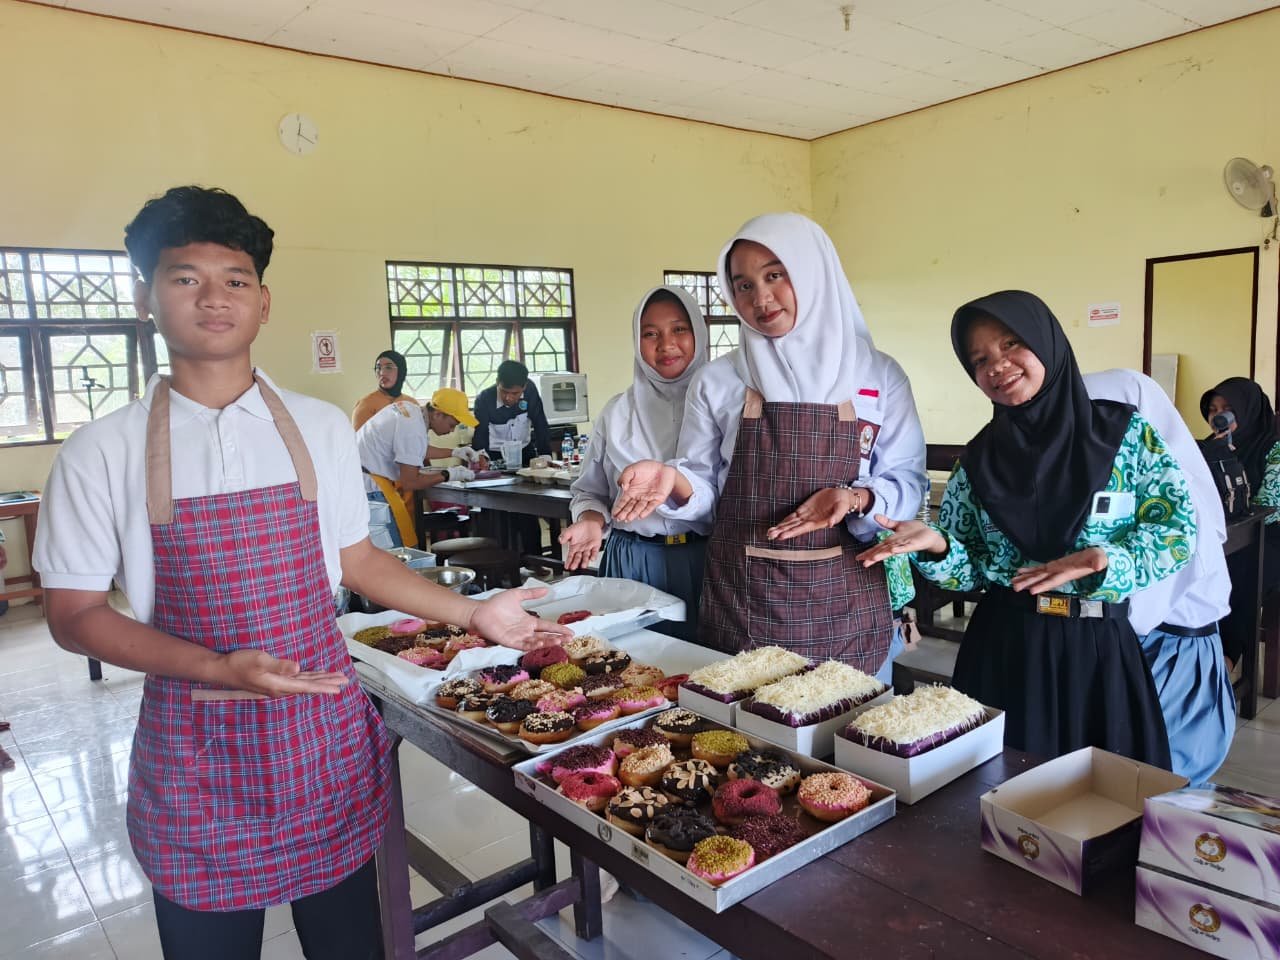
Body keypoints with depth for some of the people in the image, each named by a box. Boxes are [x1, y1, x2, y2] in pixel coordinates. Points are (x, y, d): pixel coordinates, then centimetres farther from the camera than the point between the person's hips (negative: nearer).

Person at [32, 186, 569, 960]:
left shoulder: (321, 428, -1)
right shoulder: (104, 451, -6)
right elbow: (75, 614, -3)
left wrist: (471, 614, 2)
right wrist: (221, 670, -18)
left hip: (329, 738, 2)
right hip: (196, 749, -1)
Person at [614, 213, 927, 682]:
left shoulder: (879, 375, 1)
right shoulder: (716, 381, 2)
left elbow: (908, 482, 3)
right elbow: (705, 488, 6)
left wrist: (855, 498, -17)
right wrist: (674, 481, -16)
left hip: (845, 605, 0)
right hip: (740, 603, 0)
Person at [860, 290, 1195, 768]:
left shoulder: (1123, 430, -2)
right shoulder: (980, 456, 4)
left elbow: (1178, 527, -4)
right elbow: (972, 566, 4)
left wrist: (1104, 560, -20)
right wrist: (935, 545, -17)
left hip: (1098, 646, -1)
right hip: (1003, 647, 2)